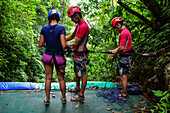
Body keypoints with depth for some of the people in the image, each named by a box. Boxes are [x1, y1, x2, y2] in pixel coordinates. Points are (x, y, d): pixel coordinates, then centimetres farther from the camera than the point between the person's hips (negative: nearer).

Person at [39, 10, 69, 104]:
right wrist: (69, 46, -1)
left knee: (48, 78, 20)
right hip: (59, 58, -2)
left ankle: (47, 98, 32)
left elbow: (40, 44, -1)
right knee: (61, 78, 17)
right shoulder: (61, 28, -16)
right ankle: (64, 98, 35)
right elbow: (64, 45, -23)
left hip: (47, 56, 3)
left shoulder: (44, 28, -5)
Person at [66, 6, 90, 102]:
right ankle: (77, 88, 43)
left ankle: (81, 95, 17)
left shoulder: (84, 26, -24)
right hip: (77, 53, 10)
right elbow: (71, 37, 14)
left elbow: (76, 43, -23)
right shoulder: (78, 25, 8)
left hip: (81, 54, -10)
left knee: (83, 75, 3)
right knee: (77, 72, 23)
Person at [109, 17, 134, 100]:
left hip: (124, 58, -10)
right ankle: (124, 91, 31)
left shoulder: (123, 33, -19)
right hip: (126, 56, 10)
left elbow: (122, 48, -24)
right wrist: (114, 50, 15)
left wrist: (114, 54, -10)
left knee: (123, 76, -1)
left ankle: (124, 95, 10)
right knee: (123, 76, 19)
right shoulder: (126, 31, 14)